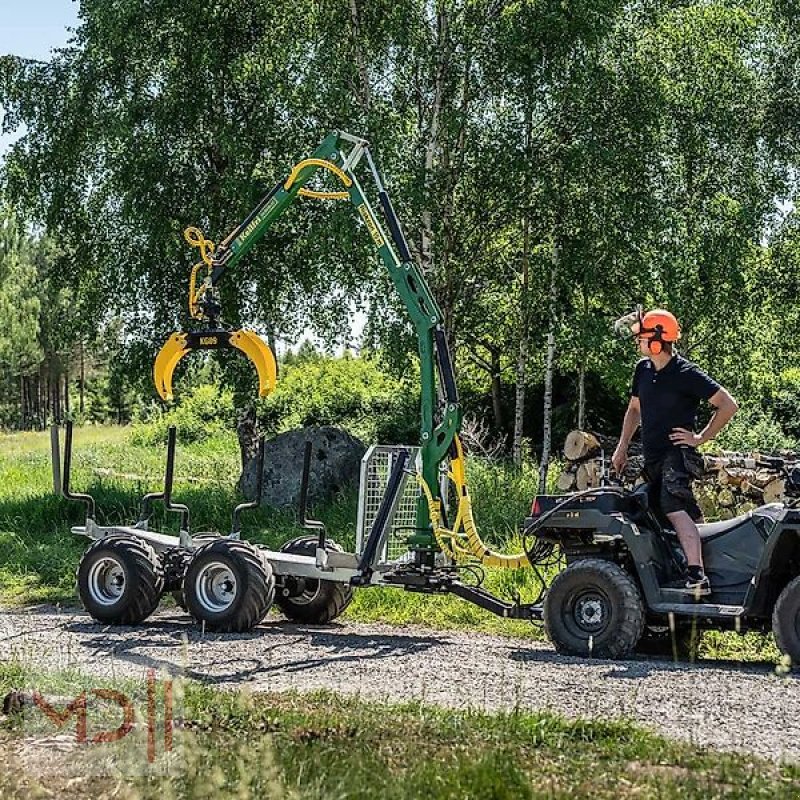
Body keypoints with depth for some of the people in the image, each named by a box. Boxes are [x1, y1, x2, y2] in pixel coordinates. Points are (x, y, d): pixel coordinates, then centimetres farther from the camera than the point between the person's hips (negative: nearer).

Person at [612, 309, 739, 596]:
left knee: (674, 508, -27)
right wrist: (622, 447, 19)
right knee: (689, 514, 14)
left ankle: (697, 575, -37)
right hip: (652, 457, 8)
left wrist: (701, 438, -9)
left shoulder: (687, 374, -11)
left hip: (677, 453, -8)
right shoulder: (643, 369, 11)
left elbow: (728, 405, -8)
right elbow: (634, 409, 26)